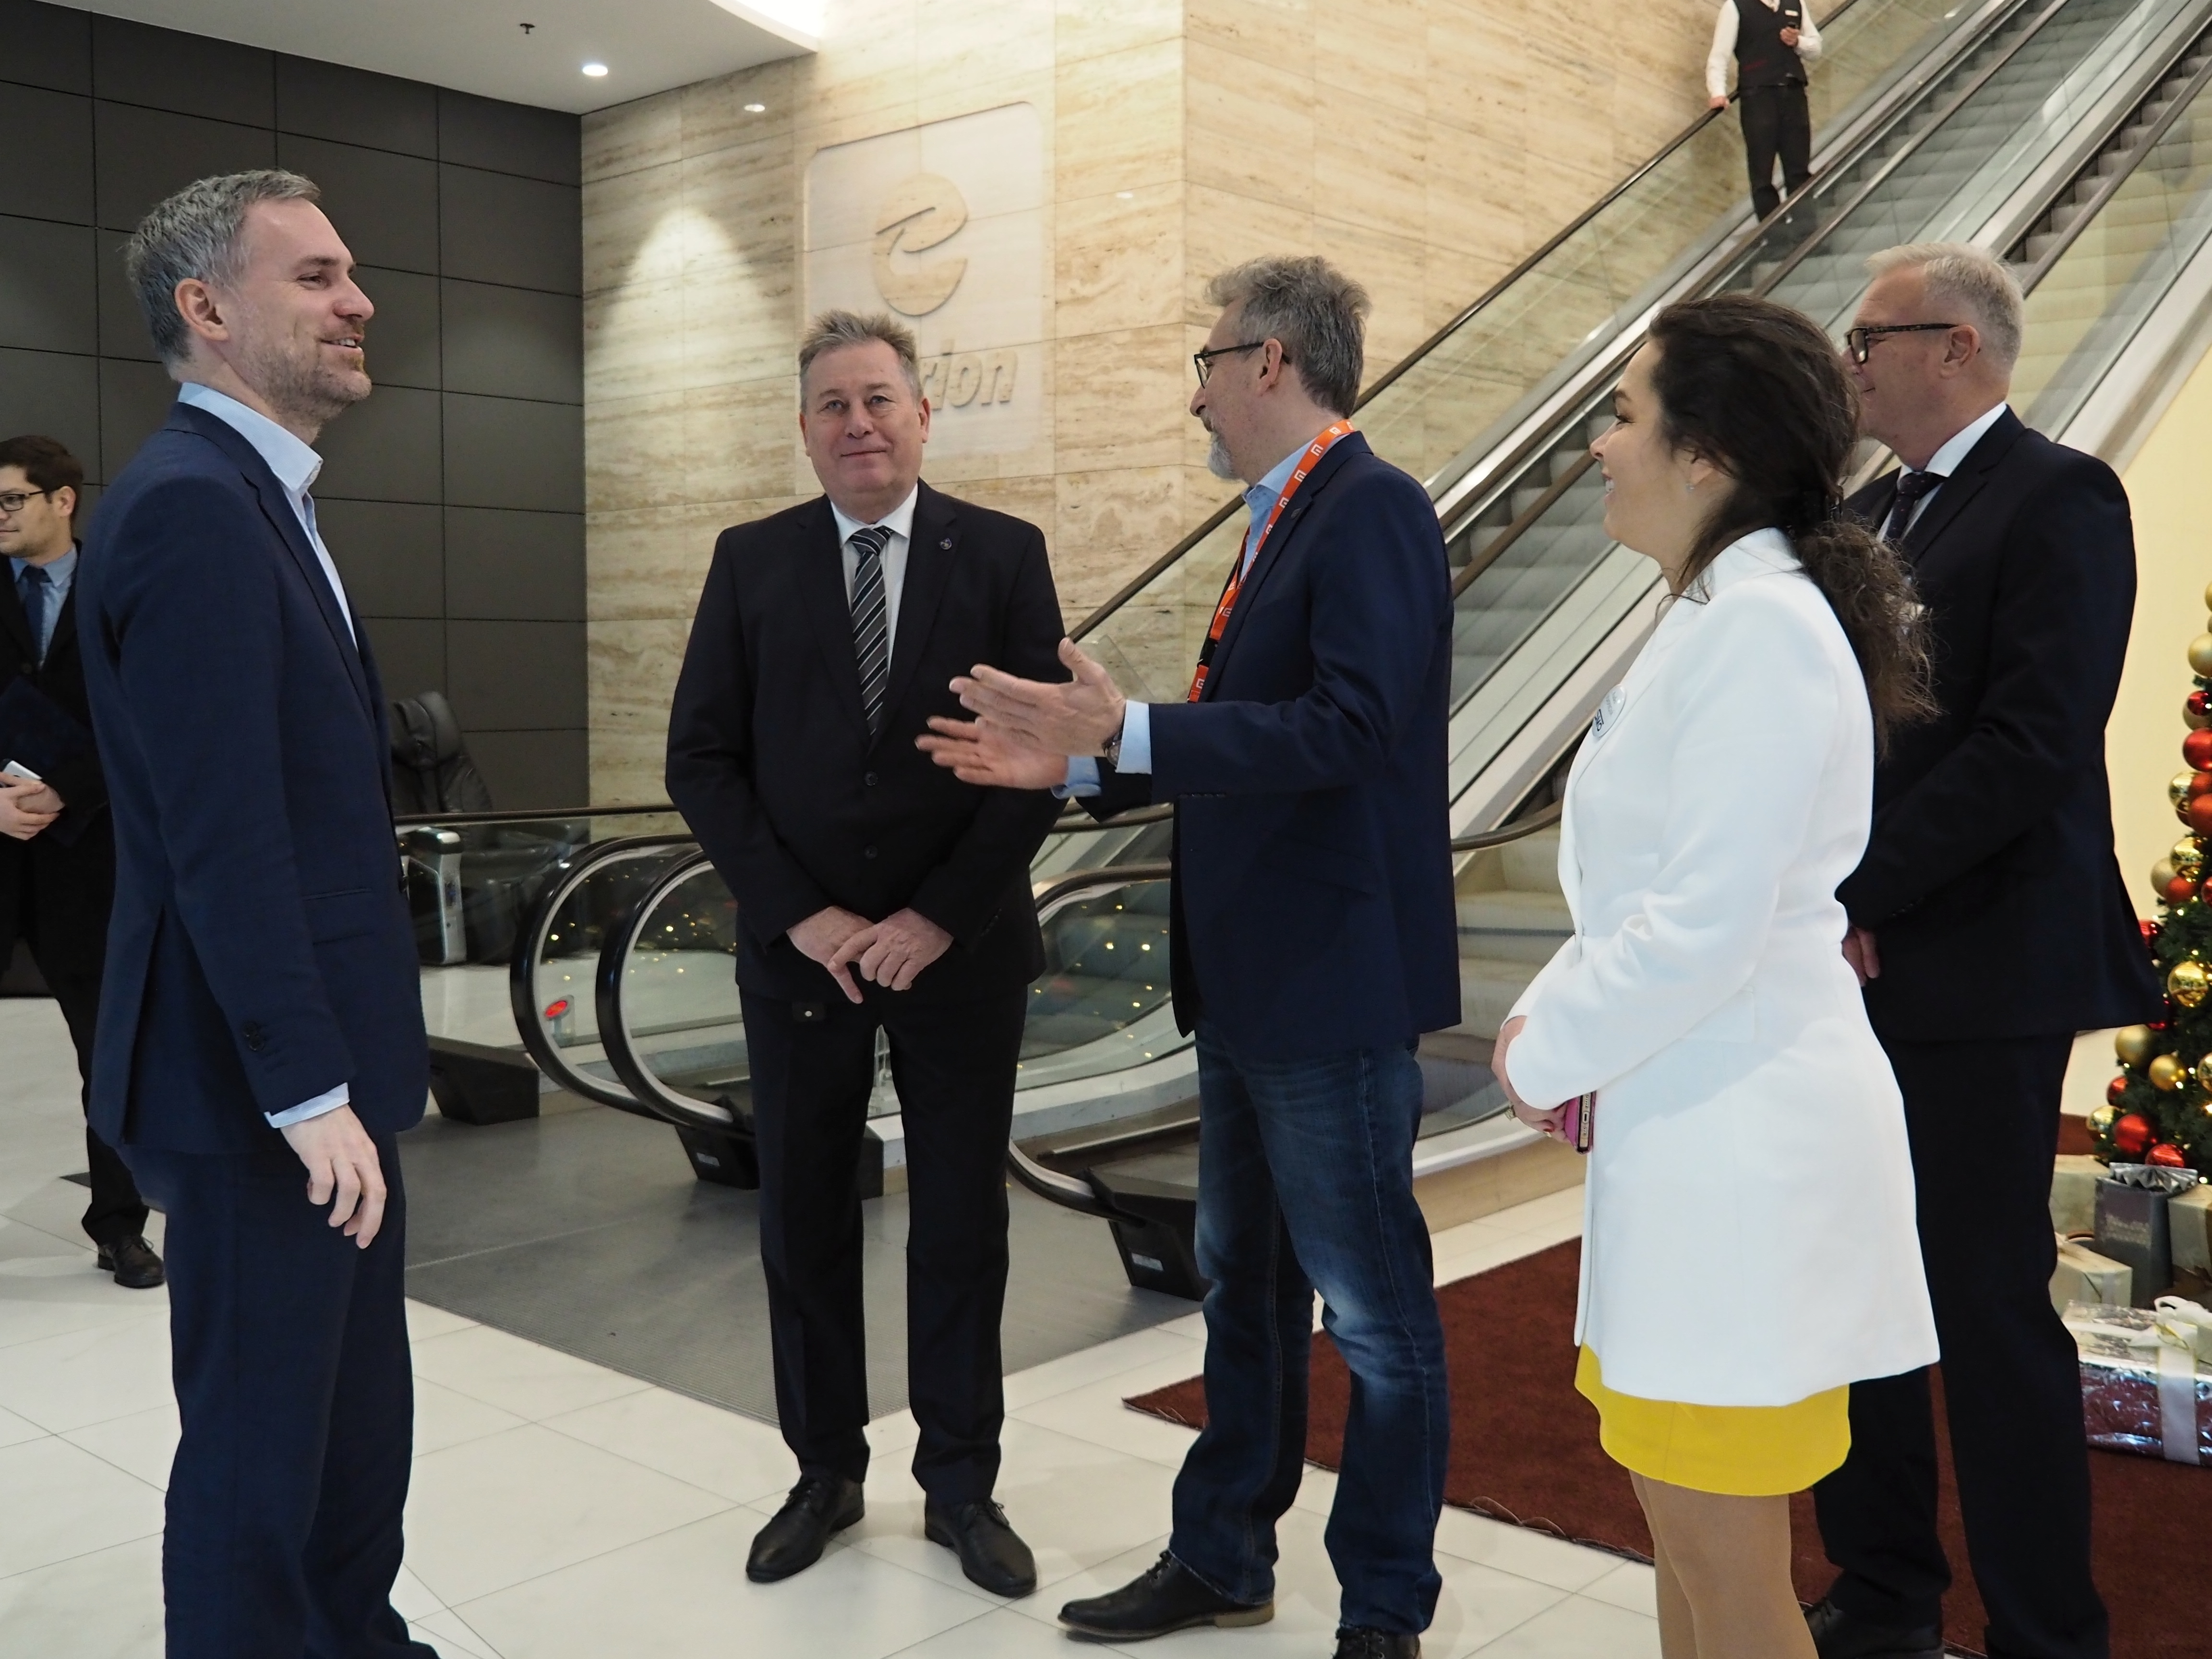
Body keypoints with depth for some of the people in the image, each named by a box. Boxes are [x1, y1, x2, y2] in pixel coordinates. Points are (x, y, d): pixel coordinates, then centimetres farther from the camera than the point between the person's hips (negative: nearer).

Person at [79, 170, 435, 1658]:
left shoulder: (257, 499, 13)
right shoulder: (190, 506, -18)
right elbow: (222, 840, -24)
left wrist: (344, 1075, 16)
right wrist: (310, 1093, -23)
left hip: (323, 1065, 10)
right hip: (265, 1089, -10)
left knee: (361, 1416, 21)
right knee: (261, 1437, 5)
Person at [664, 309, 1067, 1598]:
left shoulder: (1005, 556, -1)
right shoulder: (751, 562, 3)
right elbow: (702, 758, 0)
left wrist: (938, 919, -13)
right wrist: (801, 915, -10)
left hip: (960, 951, -1)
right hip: (801, 950, 1)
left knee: (962, 1226, 8)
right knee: (805, 1223, 10)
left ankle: (962, 1487, 23)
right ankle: (826, 1474, 26)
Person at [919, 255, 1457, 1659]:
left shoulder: (1371, 509, -15)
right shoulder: (1285, 521, 14)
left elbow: (1350, 726, -27)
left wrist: (1127, 732, -28)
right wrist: (1076, 762, 8)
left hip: (1336, 979, -10)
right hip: (1254, 977, 10)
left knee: (1375, 1305, 4)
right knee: (1242, 1281, 20)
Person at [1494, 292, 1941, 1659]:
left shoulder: (1763, 625, -18)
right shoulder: (1721, 614, 13)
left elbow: (1707, 924, -23)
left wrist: (1547, 1053, -9)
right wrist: (1563, 1022, 5)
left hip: (1740, 1134, -10)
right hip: (1693, 1116, 10)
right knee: (1690, 1542, 21)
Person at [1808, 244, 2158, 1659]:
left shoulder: (2058, 499, -8)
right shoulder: (1871, 514, 17)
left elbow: (2034, 743, -18)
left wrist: (1858, 896, -17)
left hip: (1977, 971, -8)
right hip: (1853, 959, 8)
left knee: (1991, 1308, 0)